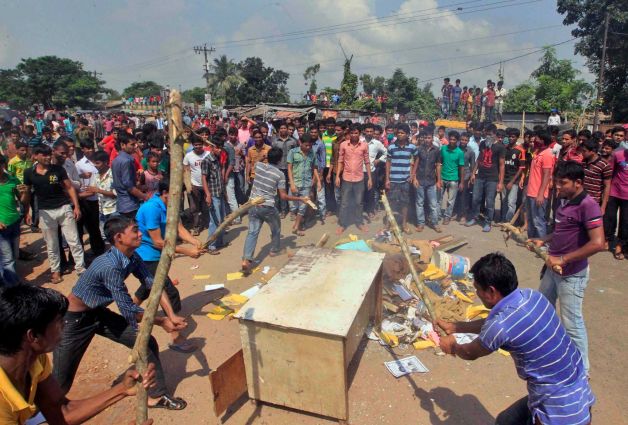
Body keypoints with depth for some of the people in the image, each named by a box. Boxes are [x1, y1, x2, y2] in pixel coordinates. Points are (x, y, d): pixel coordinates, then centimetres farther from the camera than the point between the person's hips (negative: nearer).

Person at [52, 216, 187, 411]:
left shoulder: (133, 258, -10)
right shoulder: (110, 266, -34)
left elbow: (153, 285, -7)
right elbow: (128, 310, -29)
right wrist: (162, 321, -18)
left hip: (98, 313, 8)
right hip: (73, 320, -7)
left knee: (148, 343, 3)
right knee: (60, 383, 6)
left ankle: (156, 396, 18)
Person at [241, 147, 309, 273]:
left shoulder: (258, 165, 0)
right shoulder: (280, 174, -11)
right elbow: (283, 196, -11)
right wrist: (301, 199, -3)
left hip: (253, 205, 4)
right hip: (267, 207, -4)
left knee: (252, 232, 1)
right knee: (276, 229, 24)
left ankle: (246, 259, -12)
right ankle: (274, 250, 42)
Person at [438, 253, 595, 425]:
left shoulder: (500, 324, -29)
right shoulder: (530, 295, -5)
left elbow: (470, 353, -7)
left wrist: (452, 347, 14)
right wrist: (454, 327, 19)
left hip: (562, 410, -8)